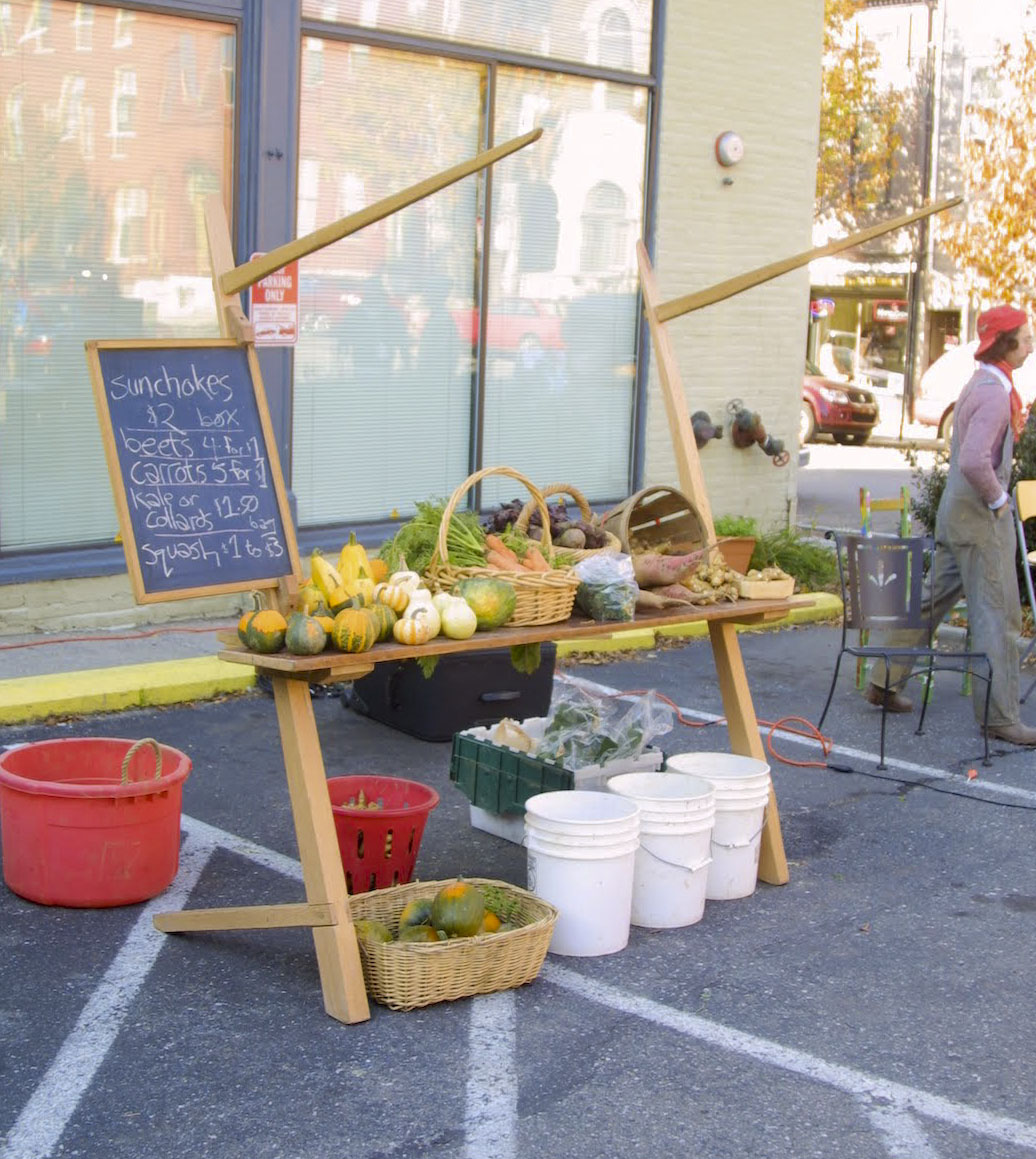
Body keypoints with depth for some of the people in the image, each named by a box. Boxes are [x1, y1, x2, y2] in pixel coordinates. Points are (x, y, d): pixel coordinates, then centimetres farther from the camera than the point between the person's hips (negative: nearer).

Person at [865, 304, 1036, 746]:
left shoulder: (982, 384, 13)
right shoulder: (994, 393, -19)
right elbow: (974, 461, -31)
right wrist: (997, 499, -18)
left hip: (957, 511, 10)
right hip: (980, 516, -10)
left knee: (933, 598, 17)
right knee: (997, 615, -5)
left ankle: (884, 682, 24)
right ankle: (1000, 716, 0)